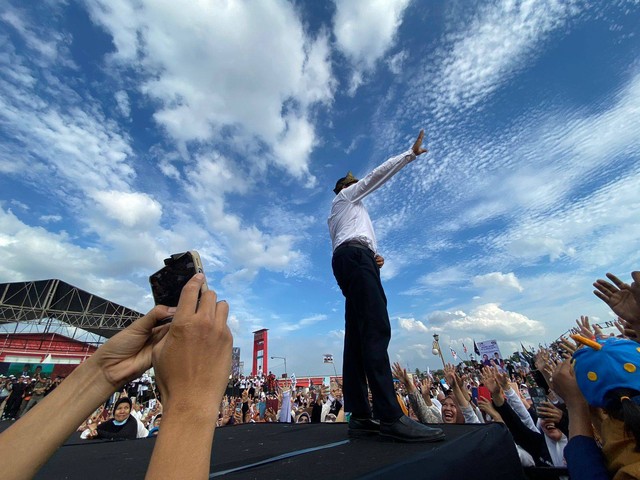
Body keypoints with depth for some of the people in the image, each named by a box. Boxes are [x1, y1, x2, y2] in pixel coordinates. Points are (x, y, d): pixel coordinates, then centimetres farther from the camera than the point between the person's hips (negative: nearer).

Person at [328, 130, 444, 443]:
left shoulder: (335, 217, 39)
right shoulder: (346, 196, 19)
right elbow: (377, 175, 13)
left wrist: (372, 259, 17)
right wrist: (411, 153, 21)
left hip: (344, 260, 9)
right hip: (355, 254, -9)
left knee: (357, 335, -5)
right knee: (376, 329, -23)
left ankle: (360, 416, -8)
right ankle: (390, 416, -29)